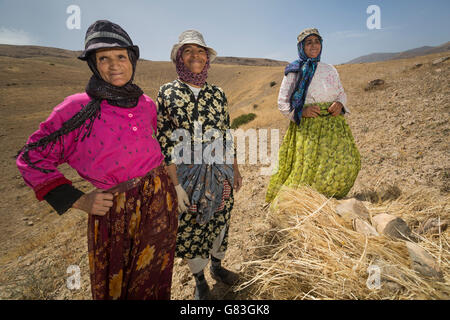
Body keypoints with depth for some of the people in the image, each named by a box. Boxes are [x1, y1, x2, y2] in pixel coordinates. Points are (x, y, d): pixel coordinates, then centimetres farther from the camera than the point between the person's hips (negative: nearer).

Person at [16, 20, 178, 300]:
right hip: (116, 212, -3)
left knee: (153, 282, 24)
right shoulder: (77, 108, -13)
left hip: (161, 200, 4)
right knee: (115, 287, 21)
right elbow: (31, 157, -7)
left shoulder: (146, 104, 1)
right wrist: (79, 201, -14)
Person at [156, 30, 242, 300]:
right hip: (187, 175, -3)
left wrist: (235, 168, 10)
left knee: (220, 221, 17)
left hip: (220, 174, 3)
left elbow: (227, 133, 9)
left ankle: (217, 265, 45)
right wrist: (175, 184, -13)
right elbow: (165, 142, -9)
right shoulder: (167, 93, -6)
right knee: (191, 227, 12)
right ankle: (200, 280, 37)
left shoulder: (218, 93, 3)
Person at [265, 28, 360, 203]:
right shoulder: (293, 72, 4)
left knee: (346, 163, -6)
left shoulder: (330, 70, 15)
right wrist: (301, 111, -16)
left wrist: (340, 104, -1)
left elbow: (342, 93, 22)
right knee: (307, 167, -11)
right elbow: (282, 103, 1)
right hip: (306, 127, -4)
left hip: (332, 124, 4)